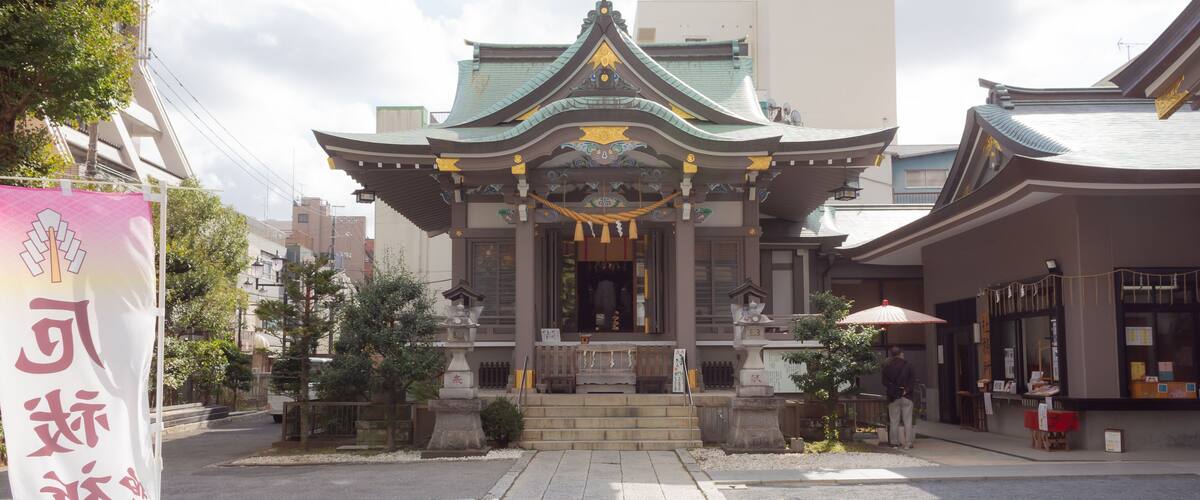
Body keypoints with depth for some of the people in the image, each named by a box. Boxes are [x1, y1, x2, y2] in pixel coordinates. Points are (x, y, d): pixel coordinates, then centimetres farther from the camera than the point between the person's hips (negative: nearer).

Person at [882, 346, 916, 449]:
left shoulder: (887, 366, 0)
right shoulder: (907, 365, -2)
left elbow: (885, 382, -1)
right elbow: (913, 379, -6)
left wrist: (892, 390, 0)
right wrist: (907, 389, -8)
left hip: (893, 397, 1)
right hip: (906, 397, -1)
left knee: (894, 422, 7)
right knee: (908, 421, 3)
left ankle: (894, 443, 8)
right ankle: (908, 443, 2)